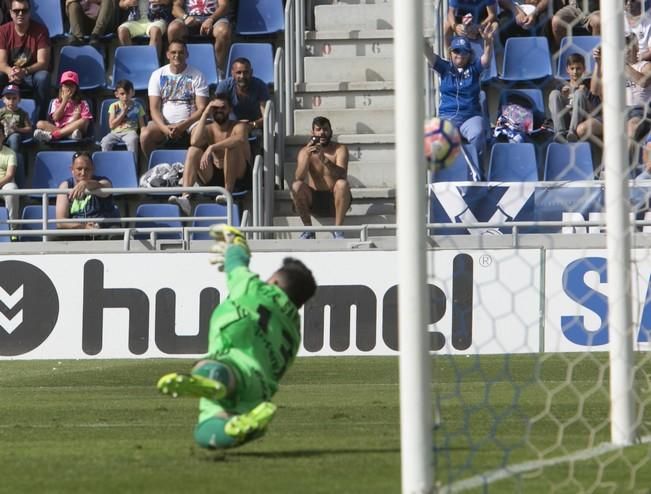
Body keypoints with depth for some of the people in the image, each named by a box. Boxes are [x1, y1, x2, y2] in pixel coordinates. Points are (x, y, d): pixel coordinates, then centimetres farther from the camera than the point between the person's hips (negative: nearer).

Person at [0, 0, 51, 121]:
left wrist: (25, 71, -38)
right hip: (10, 75, 1)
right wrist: (10, 71, -38)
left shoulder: (40, 30, -12)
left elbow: (43, 63, -17)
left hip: (32, 74, -1)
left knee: (43, 77, -35)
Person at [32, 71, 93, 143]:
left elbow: (86, 121, 5)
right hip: (58, 128, 1)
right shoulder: (56, 102, 19)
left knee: (83, 121, -34)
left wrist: (77, 116, -15)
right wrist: (64, 101, 2)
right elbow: (55, 118, 2)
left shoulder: (82, 104, 16)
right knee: (40, 124, -23)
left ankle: (51, 135, -45)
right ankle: (71, 135, -46)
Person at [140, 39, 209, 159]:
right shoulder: (157, 75, 5)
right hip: (164, 122, 2)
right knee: (145, 135, -30)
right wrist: (164, 128, -18)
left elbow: (201, 108, -4)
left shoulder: (197, 75, 1)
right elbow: (154, 108, 1)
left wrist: (183, 126, -18)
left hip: (190, 122, -1)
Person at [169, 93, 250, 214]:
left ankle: (228, 191, -30)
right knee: (193, 150, -18)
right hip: (214, 178, 3)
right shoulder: (208, 129, 8)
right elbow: (195, 142, -17)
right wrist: (205, 115, -13)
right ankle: (185, 196, -37)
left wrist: (212, 147, -37)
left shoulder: (239, 126, -2)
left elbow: (240, 139, -29)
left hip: (239, 177, -3)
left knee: (231, 146, -28)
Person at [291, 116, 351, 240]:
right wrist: (307, 155, -30)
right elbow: (298, 178, -16)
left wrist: (325, 160, -39)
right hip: (313, 198, 1)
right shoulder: (304, 151, -1)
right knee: (296, 186, -27)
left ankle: (338, 229, -23)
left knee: (342, 184, -32)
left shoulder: (340, 149, -5)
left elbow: (342, 175, -23)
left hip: (334, 198, -1)